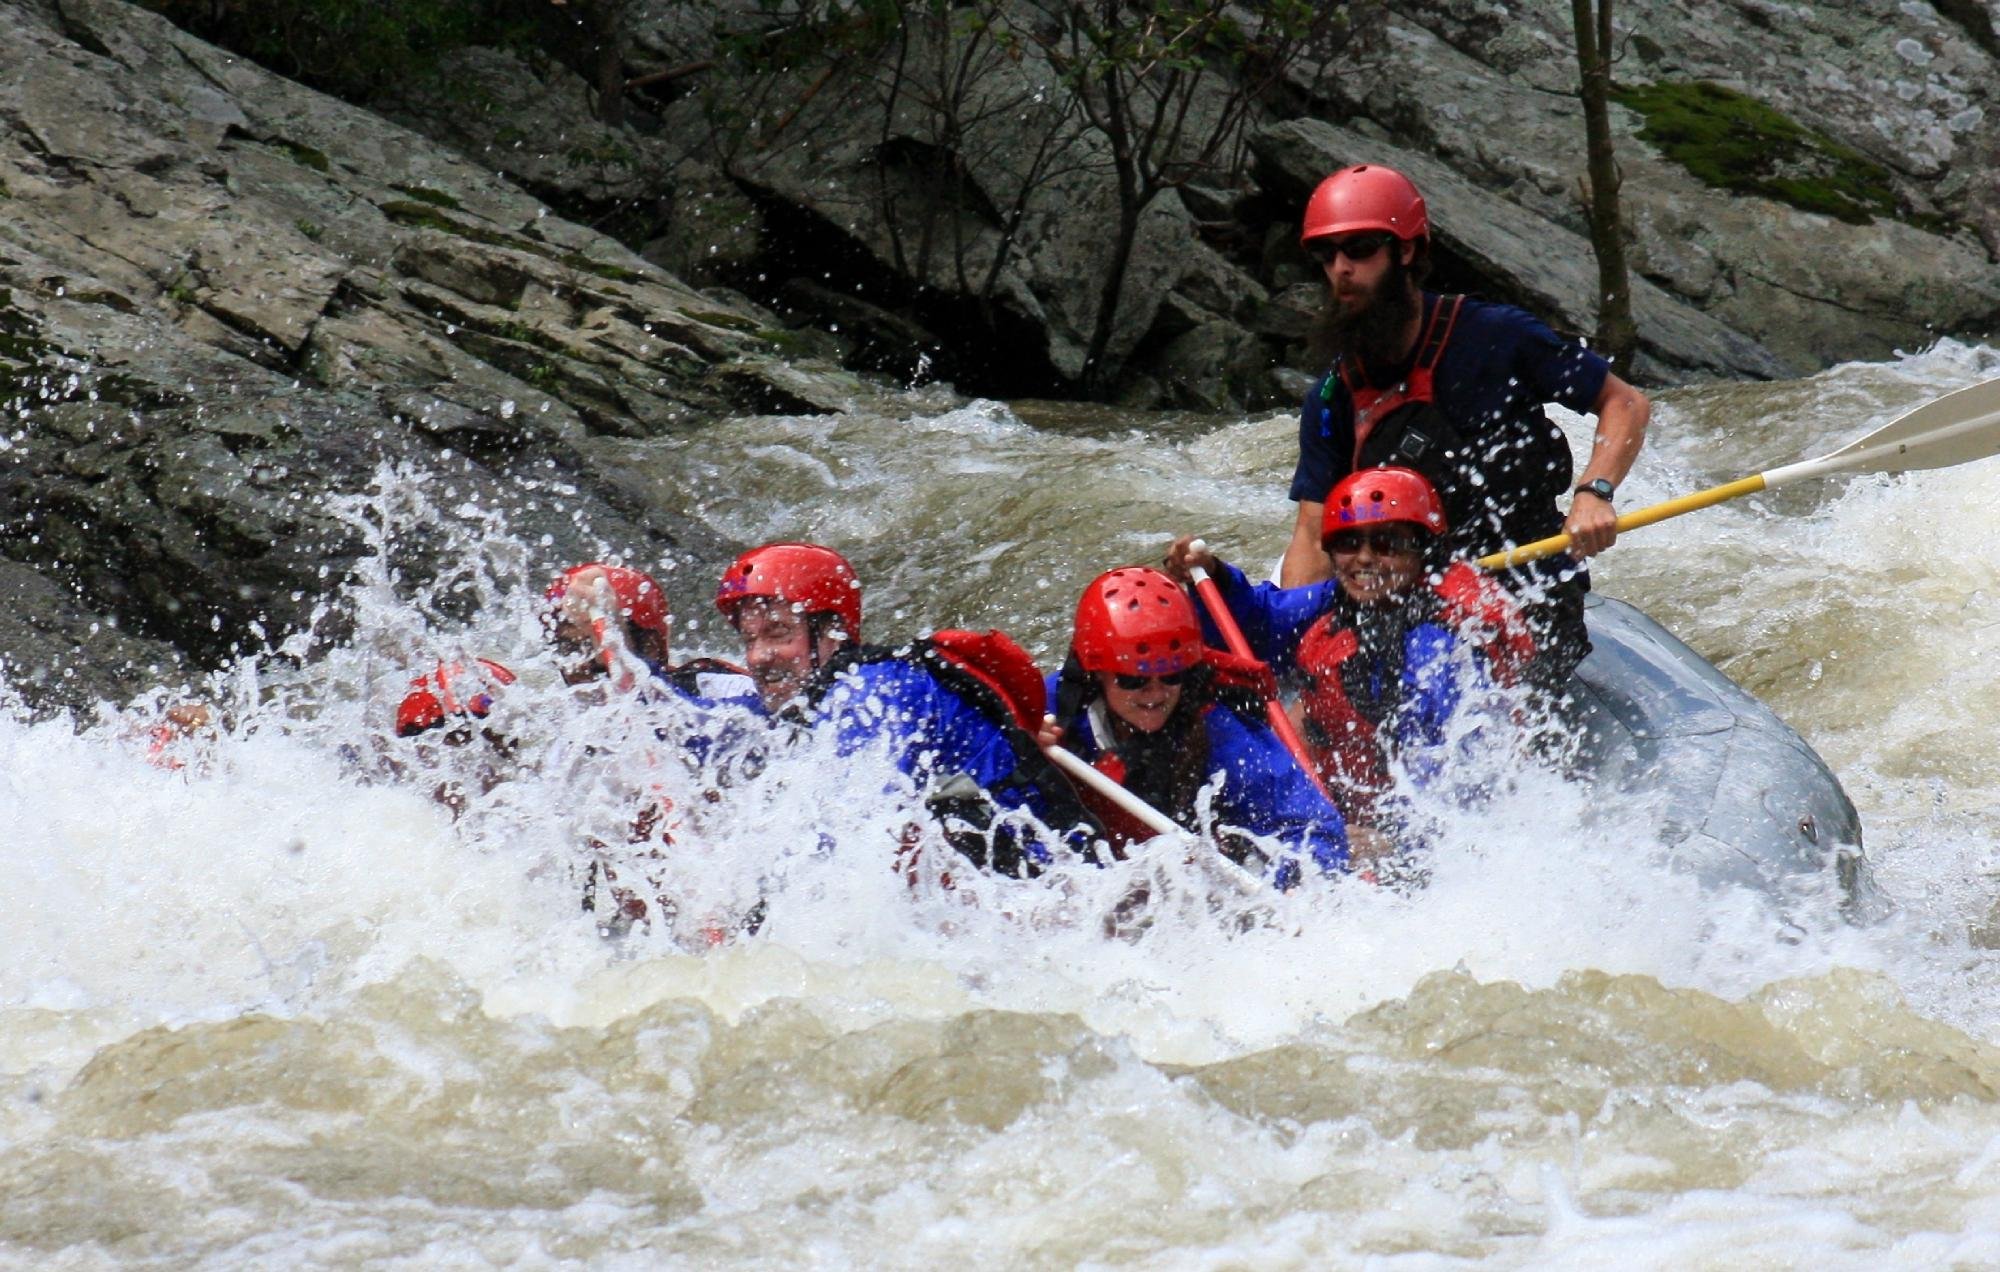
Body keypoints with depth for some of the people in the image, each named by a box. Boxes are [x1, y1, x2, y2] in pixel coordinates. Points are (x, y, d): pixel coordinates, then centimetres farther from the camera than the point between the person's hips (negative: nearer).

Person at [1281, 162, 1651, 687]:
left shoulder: (1495, 339, -6)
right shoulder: (1332, 401, 6)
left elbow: (1626, 404, 0)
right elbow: (1314, 535, 3)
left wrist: (1595, 493, -19)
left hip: (1527, 605, -4)